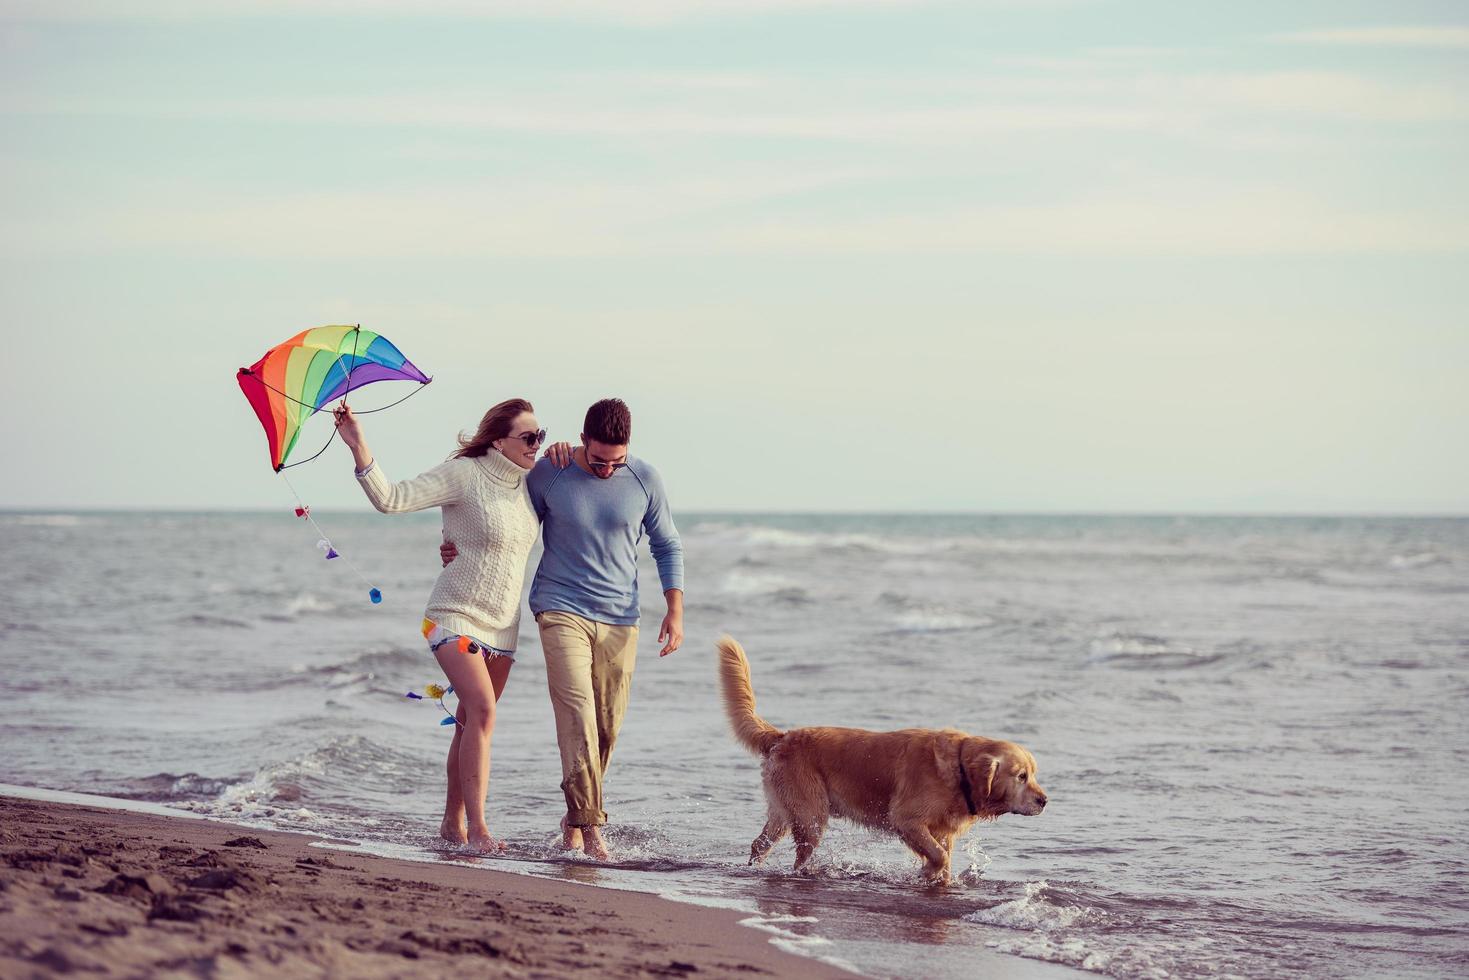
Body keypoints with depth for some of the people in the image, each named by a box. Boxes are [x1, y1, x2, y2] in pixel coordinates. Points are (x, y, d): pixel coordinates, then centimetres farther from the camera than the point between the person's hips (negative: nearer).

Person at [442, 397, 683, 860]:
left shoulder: (644, 480, 0)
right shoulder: (548, 474, -4)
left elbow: (667, 546, 10)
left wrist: (675, 611, 2)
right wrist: (465, 548, -4)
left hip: (618, 618, 2)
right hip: (561, 609, -2)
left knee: (606, 726, 2)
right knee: (576, 711, -18)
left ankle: (573, 821, 17)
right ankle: (589, 823, -22)